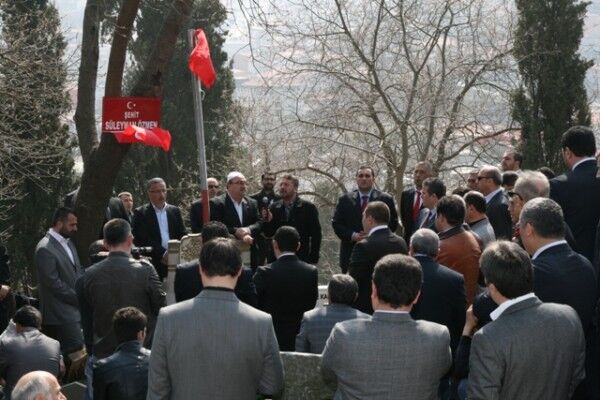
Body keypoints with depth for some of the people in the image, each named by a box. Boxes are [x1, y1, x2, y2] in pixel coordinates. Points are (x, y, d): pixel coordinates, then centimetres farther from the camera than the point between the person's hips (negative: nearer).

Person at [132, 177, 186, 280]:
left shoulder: (175, 211, 16)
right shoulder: (140, 213, 3)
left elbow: (182, 235, 13)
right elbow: (141, 240, -6)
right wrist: (162, 254, -15)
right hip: (154, 263, -3)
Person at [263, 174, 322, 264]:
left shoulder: (308, 207, -2)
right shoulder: (274, 207, 8)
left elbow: (316, 235, -3)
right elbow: (269, 233, 8)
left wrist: (313, 260, -8)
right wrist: (268, 222, -13)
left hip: (301, 259, -3)